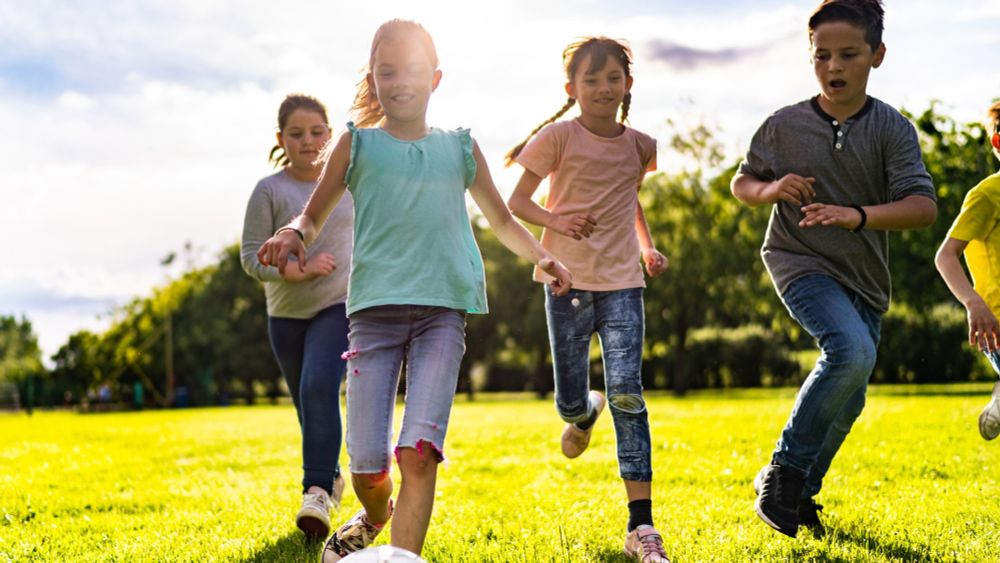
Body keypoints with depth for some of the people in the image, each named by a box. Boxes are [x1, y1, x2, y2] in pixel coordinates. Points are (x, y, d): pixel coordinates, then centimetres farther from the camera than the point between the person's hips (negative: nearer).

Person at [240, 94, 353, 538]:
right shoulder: (269, 190, -6)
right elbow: (251, 256, -8)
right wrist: (298, 272, -23)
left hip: (338, 306, -2)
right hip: (286, 314, 2)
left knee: (319, 386, -25)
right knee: (307, 406, 12)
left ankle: (317, 491, -24)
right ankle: (331, 477, 36)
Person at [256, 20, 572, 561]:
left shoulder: (459, 148, 15)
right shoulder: (357, 144, 10)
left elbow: (502, 220, 27)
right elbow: (313, 216, 17)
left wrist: (542, 256, 9)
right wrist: (292, 233, -7)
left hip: (442, 309, 1)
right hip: (375, 308, 0)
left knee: (419, 451, -18)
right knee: (367, 466, -4)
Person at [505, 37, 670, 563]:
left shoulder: (638, 144, 7)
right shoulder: (559, 136, -4)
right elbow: (517, 201, -3)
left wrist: (647, 247, 11)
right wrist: (556, 220, -22)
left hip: (622, 282, 1)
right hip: (568, 281, -1)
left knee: (626, 394, -13)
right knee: (569, 403, 4)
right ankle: (585, 413, 45)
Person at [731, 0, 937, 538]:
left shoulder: (892, 129, -6)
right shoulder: (783, 126, -5)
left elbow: (923, 206, -15)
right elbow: (741, 183, 10)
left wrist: (857, 215, -32)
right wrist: (771, 190, -13)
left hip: (864, 277, 4)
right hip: (800, 262, -3)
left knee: (847, 401, 9)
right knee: (852, 350, -29)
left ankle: (799, 494, 31)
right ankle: (783, 470, -15)